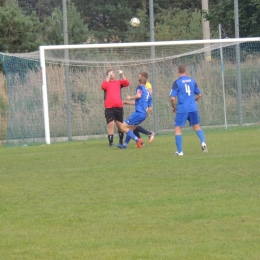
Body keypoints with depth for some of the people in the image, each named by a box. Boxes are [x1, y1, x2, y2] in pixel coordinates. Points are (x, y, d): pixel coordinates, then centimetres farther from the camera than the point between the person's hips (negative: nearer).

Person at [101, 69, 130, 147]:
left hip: (119, 107, 2)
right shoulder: (106, 82, 8)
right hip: (109, 108, -2)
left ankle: (121, 141, 22)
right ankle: (111, 142, -8)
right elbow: (103, 86, -15)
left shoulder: (118, 82, 12)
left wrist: (122, 75, -14)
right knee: (110, 125, -9)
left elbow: (127, 83, -5)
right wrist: (108, 77, -14)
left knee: (120, 125, 8)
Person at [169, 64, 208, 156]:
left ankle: (180, 151, -2)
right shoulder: (192, 81, 8)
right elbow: (199, 95, 15)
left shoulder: (177, 82, -6)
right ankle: (203, 142, -7)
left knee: (178, 128, 4)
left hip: (182, 109, -4)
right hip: (193, 108, 4)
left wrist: (173, 107, 7)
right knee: (197, 126, 17)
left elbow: (172, 98, -10)